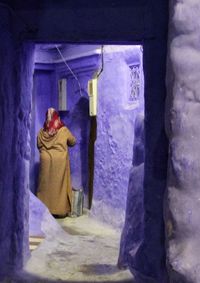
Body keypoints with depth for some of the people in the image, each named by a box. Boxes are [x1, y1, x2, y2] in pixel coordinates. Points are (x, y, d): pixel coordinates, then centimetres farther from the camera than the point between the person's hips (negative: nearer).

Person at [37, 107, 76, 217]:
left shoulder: (42, 131, 1)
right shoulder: (63, 130, -4)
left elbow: (39, 145, 10)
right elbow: (73, 142, 10)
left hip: (46, 161, 2)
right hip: (60, 161, -2)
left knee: (45, 185, 8)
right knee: (60, 185, 5)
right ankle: (60, 210, 9)